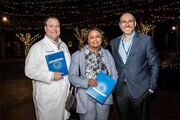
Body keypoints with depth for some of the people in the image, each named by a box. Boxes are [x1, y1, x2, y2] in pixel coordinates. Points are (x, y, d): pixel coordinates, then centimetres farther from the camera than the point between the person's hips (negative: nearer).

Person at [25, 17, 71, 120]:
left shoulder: (64, 45, 12)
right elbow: (30, 70, -15)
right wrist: (51, 75, -21)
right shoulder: (38, 47, -8)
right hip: (47, 97, -5)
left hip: (65, 93, 6)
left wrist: (71, 82, 10)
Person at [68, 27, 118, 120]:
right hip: (86, 98, -2)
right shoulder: (77, 55, -4)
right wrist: (87, 82, -22)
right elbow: (72, 76, -7)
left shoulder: (107, 54, 5)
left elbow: (114, 74, 7)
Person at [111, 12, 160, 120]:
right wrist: (114, 85, 7)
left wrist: (152, 87, -6)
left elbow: (154, 64, -2)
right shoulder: (114, 42, 7)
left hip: (140, 90, -3)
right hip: (120, 90, 3)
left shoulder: (146, 40, -4)